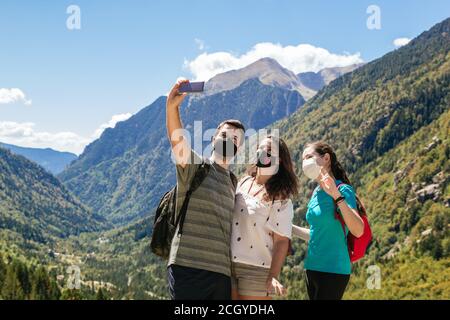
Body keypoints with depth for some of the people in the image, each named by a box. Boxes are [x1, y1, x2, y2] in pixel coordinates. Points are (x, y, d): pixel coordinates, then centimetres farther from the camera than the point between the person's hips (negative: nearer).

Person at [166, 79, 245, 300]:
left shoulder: (234, 183, 20)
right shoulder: (194, 166, 3)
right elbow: (177, 139, -16)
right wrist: (172, 106, -32)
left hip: (222, 273, 6)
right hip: (188, 267, -6)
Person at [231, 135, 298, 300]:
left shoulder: (280, 198, -6)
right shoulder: (242, 183, 9)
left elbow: (282, 241, -10)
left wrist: (273, 277, -18)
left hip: (256, 269, -5)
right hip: (228, 264, 5)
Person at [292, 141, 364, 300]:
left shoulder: (343, 190, -12)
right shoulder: (316, 192, 10)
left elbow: (358, 231, -25)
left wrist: (337, 196, -31)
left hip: (333, 270, -8)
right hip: (312, 268, 8)